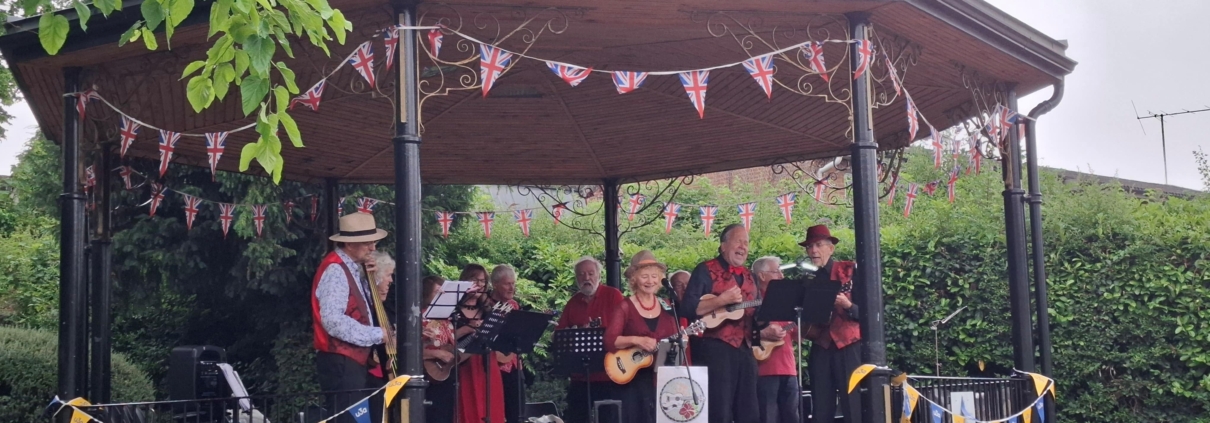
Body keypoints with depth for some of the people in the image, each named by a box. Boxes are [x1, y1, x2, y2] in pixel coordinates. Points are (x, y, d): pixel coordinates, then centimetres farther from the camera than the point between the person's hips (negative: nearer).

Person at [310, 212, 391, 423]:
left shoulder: (351, 269, 14)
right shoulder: (335, 270, -15)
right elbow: (333, 321, -26)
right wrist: (377, 334, -19)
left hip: (355, 360, 10)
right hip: (341, 362, -10)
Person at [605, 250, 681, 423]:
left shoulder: (667, 307, 9)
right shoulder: (625, 307, -5)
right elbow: (609, 341, -15)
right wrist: (635, 340, -27)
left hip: (663, 378, 4)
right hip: (633, 380, -4)